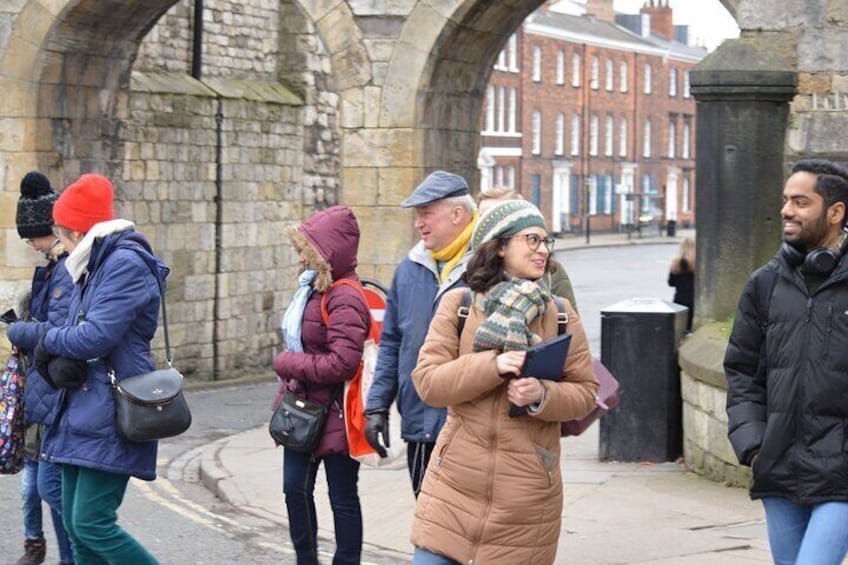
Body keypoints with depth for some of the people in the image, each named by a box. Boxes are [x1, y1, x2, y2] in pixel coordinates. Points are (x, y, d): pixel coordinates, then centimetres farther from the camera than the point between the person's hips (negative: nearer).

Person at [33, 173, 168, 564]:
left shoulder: (125, 264, -14)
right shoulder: (91, 268, 16)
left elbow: (95, 336, -22)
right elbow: (76, 335, 13)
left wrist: (49, 341, -3)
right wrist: (58, 364, -9)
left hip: (111, 416, -10)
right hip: (81, 411, 10)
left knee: (92, 524, -13)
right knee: (75, 525, 9)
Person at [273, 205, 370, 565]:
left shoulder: (344, 298, -20)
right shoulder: (313, 290, 10)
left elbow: (342, 363, -28)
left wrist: (288, 364, -17)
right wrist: (287, 393, 13)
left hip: (333, 416, -9)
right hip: (303, 412, 9)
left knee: (342, 497, 3)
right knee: (295, 489, 13)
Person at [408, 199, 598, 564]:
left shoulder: (561, 315, 5)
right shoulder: (457, 305, 1)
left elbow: (586, 392, 5)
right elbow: (427, 382, -6)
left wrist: (542, 395, -17)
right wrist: (493, 365, -20)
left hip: (527, 492, 1)